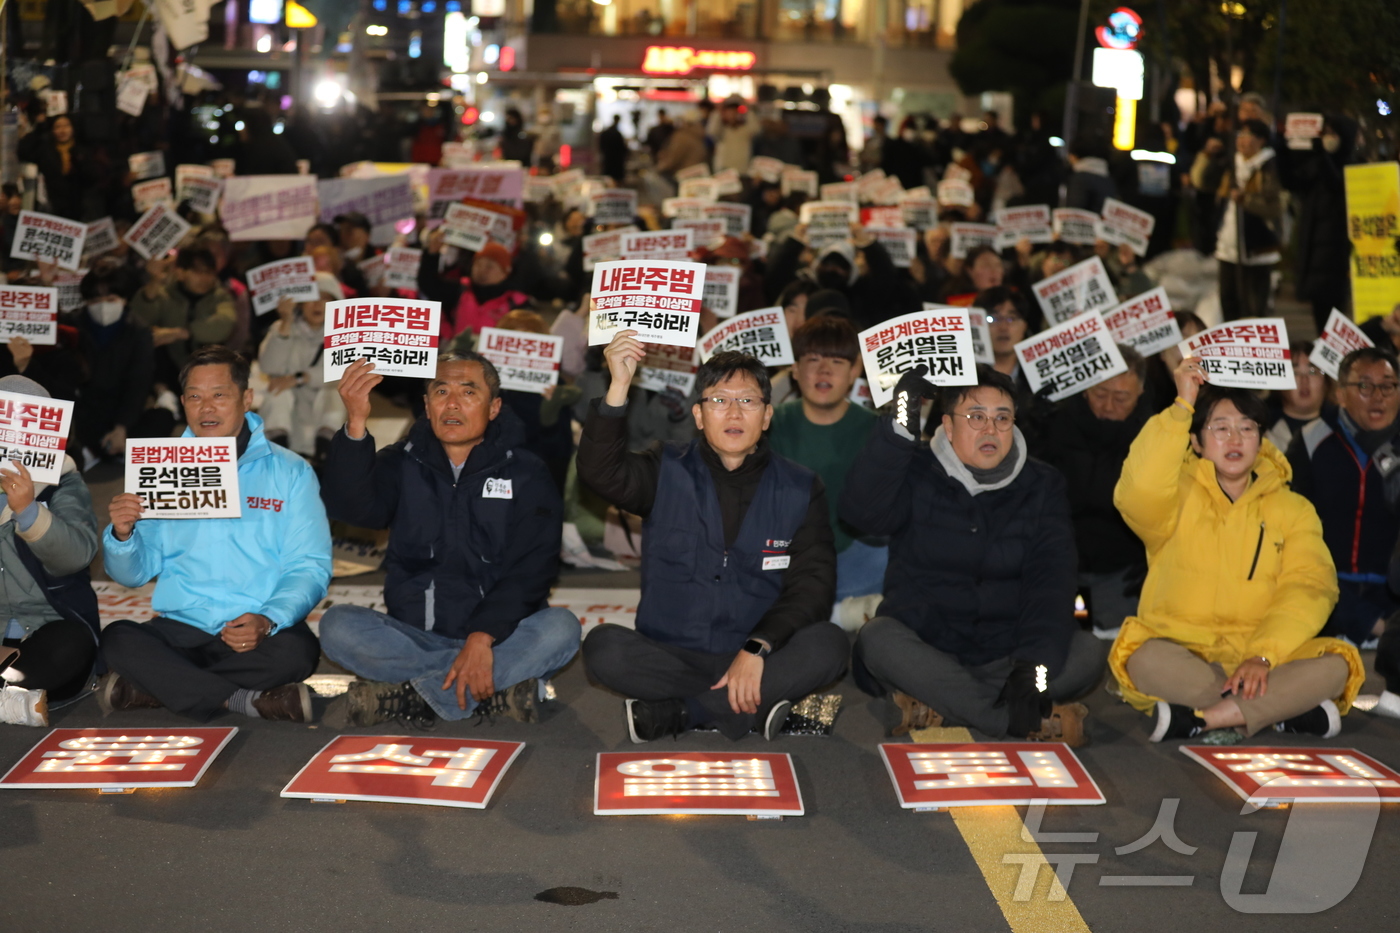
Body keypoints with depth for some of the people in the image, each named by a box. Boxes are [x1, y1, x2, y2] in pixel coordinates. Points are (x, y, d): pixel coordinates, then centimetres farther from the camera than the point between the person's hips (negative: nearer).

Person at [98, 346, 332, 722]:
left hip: (258, 634, -2)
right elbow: (133, 573, 11)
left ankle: (152, 688, -18)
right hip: (179, 631, 2)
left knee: (295, 650, -34)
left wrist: (268, 621, -21)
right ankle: (248, 701, -22)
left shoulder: (290, 472, 5)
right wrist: (122, 535, -12)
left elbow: (310, 568, -2)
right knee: (116, 639, -27)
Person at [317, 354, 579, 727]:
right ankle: (493, 692, -28)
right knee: (338, 625, -24)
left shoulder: (526, 475, 3)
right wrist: (355, 425, -26)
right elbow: (353, 508, -11)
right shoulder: (403, 464, 10)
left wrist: (483, 637, -25)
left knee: (560, 628, -29)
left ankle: (406, 696, -28)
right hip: (413, 636, 2)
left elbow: (531, 569, -10)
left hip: (499, 636, -1)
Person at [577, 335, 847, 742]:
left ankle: (671, 713, -22)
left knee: (827, 645, -28)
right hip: (669, 656, 0)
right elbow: (600, 473, -14)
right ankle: (756, 705, -22)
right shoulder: (668, 472, 5)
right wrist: (618, 387, -28)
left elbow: (812, 582, -5)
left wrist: (757, 648, -20)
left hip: (755, 659, 1)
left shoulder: (799, 489, 5)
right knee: (603, 647, -28)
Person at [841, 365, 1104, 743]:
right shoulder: (916, 475, 2)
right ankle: (1041, 723, -34)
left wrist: (1033, 666, -23)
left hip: (1005, 659, 2)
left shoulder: (1042, 486, 6)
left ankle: (939, 708, -29)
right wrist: (900, 428, -29)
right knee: (878, 638, -33)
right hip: (923, 652, -1)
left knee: (1087, 652, -23)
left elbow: (1052, 580, -7)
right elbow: (861, 511, -19)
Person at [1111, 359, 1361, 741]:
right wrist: (1181, 407, -16)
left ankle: (1195, 720, -26)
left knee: (1334, 665, -26)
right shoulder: (1179, 496, 7)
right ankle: (1281, 710, -24)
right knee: (1147, 659, -34)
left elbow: (1309, 587, -3)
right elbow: (1139, 492, -18)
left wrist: (1263, 655, -20)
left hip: (1264, 661, 2)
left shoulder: (1293, 509, 12)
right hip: (1182, 656, -2)